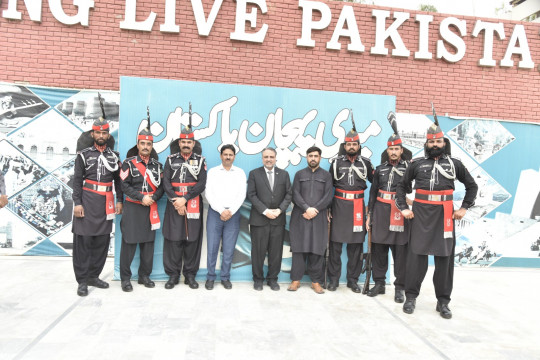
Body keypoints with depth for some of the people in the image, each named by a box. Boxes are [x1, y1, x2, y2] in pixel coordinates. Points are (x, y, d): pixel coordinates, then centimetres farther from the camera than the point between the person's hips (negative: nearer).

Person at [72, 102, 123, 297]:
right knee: (83, 240, -1)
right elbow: (77, 180, -2)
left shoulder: (113, 155, 11)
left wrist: (119, 200, 6)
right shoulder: (84, 154, 2)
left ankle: (94, 276, 20)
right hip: (87, 200, -3)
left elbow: (118, 180, 13)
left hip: (106, 203, 3)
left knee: (102, 241, 7)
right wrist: (77, 203, -10)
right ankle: (82, 280, 8)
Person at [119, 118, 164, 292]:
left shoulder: (157, 165, 9)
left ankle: (144, 276, 22)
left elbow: (161, 186, 7)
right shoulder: (129, 163, -2)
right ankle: (125, 278, 12)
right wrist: (141, 197, -16)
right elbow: (124, 186, -8)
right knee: (129, 243, 0)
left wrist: (154, 197, -11)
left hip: (151, 209, 4)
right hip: (132, 208, -3)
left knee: (148, 243, 9)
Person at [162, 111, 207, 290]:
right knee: (173, 239, 2)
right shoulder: (171, 160, 9)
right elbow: (166, 182, 1)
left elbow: (201, 184, -3)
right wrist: (176, 201, -11)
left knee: (192, 239, 3)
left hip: (193, 205, 0)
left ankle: (190, 275, 15)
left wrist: (185, 199, -13)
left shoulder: (200, 160, 6)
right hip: (174, 204, 1)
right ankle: (173, 275, 14)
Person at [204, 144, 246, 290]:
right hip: (215, 212, 0)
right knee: (212, 247, 2)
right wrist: (221, 211, -11)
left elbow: (242, 194, 1)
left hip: (233, 214, 1)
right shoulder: (213, 171, 5)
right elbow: (208, 193, -3)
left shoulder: (240, 173, 8)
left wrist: (231, 211, -11)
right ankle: (210, 277, 15)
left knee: (229, 249, 4)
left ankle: (225, 277, 17)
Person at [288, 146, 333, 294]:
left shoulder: (326, 175, 11)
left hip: (319, 217, 0)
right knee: (298, 248, 1)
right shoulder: (299, 174, 13)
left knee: (317, 250, 0)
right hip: (300, 217, 0)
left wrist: (314, 210, -10)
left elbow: (328, 197, 1)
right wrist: (307, 208, -13)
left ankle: (316, 281, 9)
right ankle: (296, 279, 9)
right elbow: (295, 194, 1)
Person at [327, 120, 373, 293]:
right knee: (335, 242, 0)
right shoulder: (336, 162, 5)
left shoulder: (365, 162, 6)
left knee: (356, 244, 5)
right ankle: (333, 278, 13)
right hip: (339, 205, -1)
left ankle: (353, 280, 17)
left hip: (358, 206, 1)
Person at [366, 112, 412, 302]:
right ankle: (379, 283, 20)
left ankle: (399, 288, 12)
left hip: (400, 213, -2)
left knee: (400, 251, 1)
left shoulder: (409, 167, 3)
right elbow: (373, 192, 12)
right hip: (380, 211, 3)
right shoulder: (380, 169, 11)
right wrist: (369, 215, 9)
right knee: (378, 249, 7)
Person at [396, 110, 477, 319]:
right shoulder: (417, 164, 7)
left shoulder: (454, 164, 8)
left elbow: (472, 186, 17)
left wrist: (464, 208, 8)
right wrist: (403, 207, 2)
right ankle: (411, 296, 12)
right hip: (420, 215, -1)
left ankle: (443, 301, 18)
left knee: (445, 258, 5)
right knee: (416, 256, 0)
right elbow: (401, 186, 12)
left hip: (445, 216, 1)